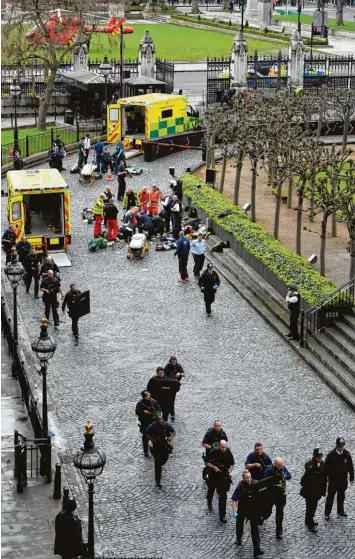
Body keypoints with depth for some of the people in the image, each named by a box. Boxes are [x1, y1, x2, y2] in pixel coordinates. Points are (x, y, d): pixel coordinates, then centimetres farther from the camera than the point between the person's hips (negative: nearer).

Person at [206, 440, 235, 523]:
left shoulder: (228, 453, -12)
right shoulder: (214, 452, -15)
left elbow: (232, 464, 1)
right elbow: (208, 463, -7)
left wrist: (229, 471, -15)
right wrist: (214, 467, -24)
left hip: (223, 476, -1)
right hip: (213, 475, 1)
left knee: (223, 496, -7)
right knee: (211, 490, 26)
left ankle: (222, 516, -3)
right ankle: (209, 503, 57)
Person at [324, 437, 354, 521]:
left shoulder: (347, 454, -8)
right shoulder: (331, 455, -17)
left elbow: (350, 467, 2)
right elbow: (326, 467, -12)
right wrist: (325, 478, -13)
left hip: (343, 480, 3)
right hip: (333, 480, -3)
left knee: (341, 496, 19)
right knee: (330, 497, 8)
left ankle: (340, 511, 37)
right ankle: (327, 513, 19)